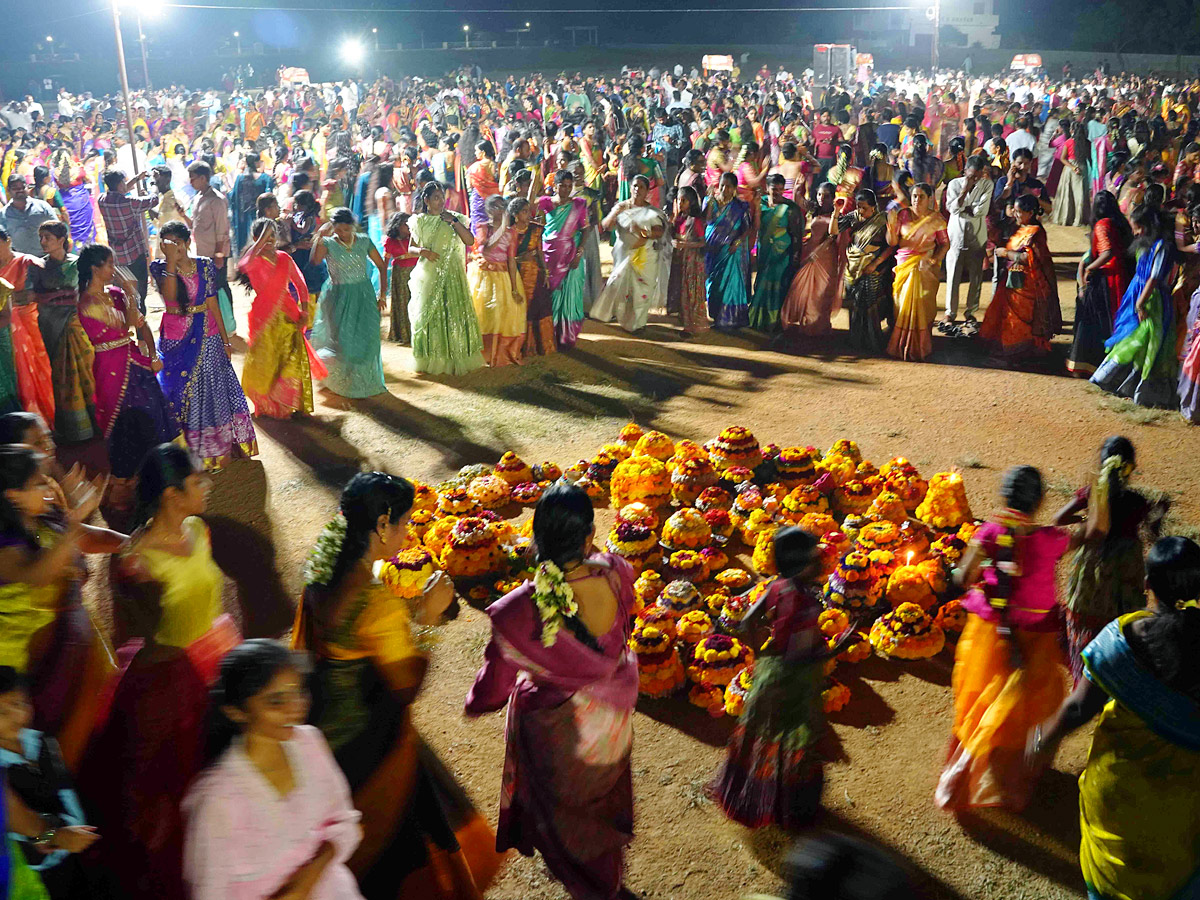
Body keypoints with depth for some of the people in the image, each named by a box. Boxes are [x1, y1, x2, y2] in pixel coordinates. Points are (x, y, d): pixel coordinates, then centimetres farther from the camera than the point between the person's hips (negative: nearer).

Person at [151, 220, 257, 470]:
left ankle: (219, 448, 22)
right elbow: (169, 295, -23)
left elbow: (212, 304, 1)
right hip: (175, 339, -1)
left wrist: (225, 340, 1)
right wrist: (171, 262, -28)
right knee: (178, 392, 4)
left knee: (211, 390, 9)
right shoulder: (159, 267, -4)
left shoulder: (204, 266, -1)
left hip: (206, 336, 1)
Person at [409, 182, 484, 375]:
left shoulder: (452, 218, 4)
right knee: (428, 315, 2)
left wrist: (454, 221, -13)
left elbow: (470, 241, -7)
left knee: (454, 314, -1)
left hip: (451, 274, 0)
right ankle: (430, 359, 12)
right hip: (428, 275, 0)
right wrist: (423, 251, -10)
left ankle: (455, 358, 9)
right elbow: (411, 247, 10)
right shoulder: (420, 221, 6)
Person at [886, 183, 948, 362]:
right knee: (903, 305, -2)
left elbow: (945, 244, 3)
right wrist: (891, 226, -19)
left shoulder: (936, 219, 2)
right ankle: (902, 346, 7)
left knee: (922, 305, -6)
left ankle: (920, 348, 2)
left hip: (925, 268, -1)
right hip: (903, 265, 1)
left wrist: (933, 260, -13)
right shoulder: (903, 215, 4)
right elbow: (892, 242, 0)